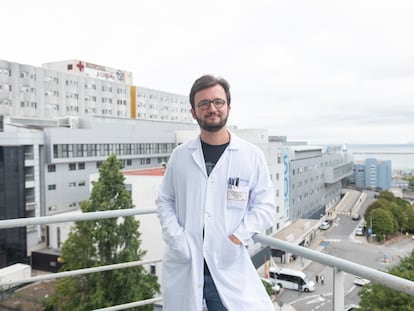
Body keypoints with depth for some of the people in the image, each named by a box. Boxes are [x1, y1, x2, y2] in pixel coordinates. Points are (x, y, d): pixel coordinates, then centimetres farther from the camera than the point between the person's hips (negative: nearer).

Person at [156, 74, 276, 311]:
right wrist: (175, 238, -6)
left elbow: (265, 206, -1)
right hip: (183, 265, 2)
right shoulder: (180, 156, 4)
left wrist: (236, 239, -13)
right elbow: (165, 201, 8)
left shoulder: (252, 155, -2)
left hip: (230, 267, -1)